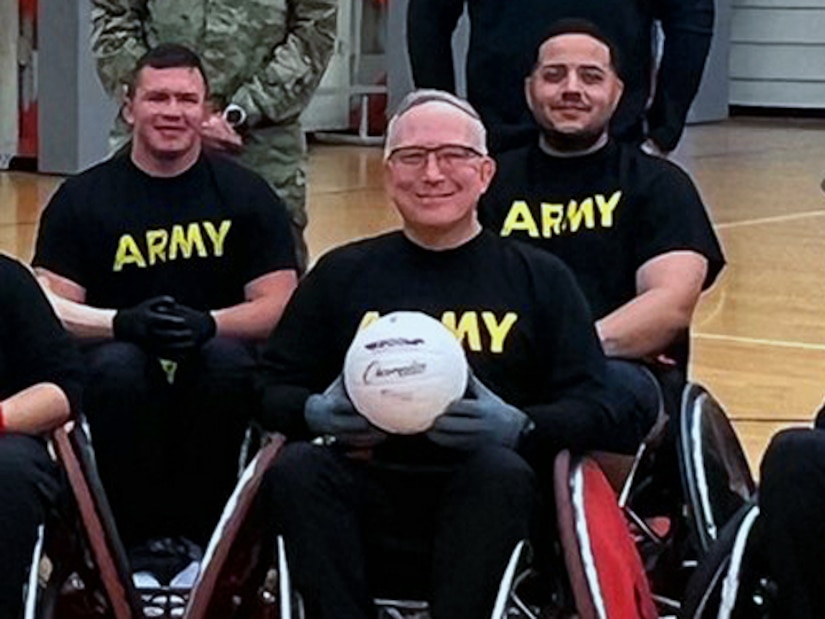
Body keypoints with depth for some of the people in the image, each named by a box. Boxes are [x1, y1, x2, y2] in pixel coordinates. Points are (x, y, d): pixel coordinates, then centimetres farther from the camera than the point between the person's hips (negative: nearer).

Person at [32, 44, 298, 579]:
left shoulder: (246, 194, 3)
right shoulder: (82, 199, 3)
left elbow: (278, 305, -5)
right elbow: (51, 307, -6)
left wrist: (208, 324, -26)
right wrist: (122, 322, -27)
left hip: (212, 379, 0)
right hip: (128, 386, 0)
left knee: (228, 360, -33)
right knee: (116, 366, -34)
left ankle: (196, 531, -15)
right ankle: (139, 537, -16)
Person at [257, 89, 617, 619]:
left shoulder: (539, 277, 14)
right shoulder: (343, 273, 19)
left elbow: (592, 409, 5)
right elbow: (273, 387, 14)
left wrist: (518, 426, -16)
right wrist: (315, 413, -10)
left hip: (487, 503, -1)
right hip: (368, 492, 2)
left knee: (500, 470, -34)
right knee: (295, 469, -28)